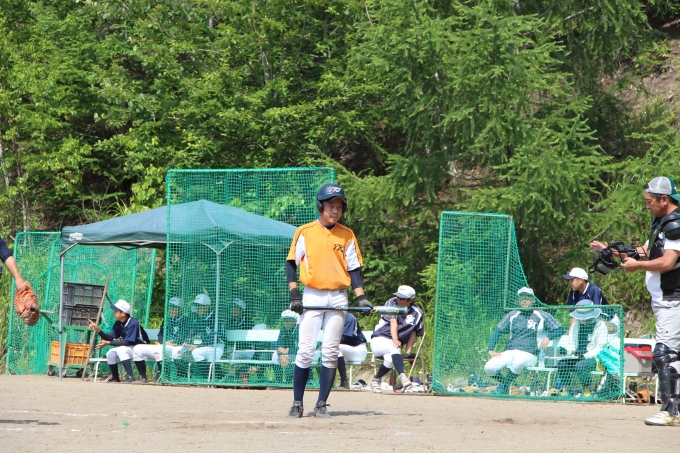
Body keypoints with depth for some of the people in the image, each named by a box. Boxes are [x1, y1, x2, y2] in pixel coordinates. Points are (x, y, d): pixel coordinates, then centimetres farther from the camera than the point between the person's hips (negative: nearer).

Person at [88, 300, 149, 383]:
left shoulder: (133, 323, -23)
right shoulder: (118, 324, 1)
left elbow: (127, 342, -29)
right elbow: (110, 338, -3)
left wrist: (108, 343, -29)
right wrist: (98, 330, -18)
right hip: (129, 349, 8)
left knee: (121, 350, -31)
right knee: (110, 354, -9)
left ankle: (130, 376, -32)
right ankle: (115, 377, 11)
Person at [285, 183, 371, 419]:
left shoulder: (347, 235, 7)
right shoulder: (305, 232, 2)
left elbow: (353, 268, 8)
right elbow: (291, 264, 4)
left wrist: (361, 297, -4)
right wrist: (294, 294, -6)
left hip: (338, 298, 2)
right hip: (312, 296, -2)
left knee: (331, 353, 0)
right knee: (305, 350, -7)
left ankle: (321, 405, 5)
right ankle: (297, 404, -1)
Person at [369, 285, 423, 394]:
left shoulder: (416, 313, 2)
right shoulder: (392, 303, -3)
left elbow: (413, 333, 1)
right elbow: (393, 322, -17)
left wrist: (408, 351, -12)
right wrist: (395, 340, -32)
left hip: (394, 346, 3)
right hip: (379, 340, -3)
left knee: (390, 360, -32)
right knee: (394, 347, -37)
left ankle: (375, 380, -8)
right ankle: (402, 376, -53)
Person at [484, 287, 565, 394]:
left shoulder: (542, 316, 9)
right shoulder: (512, 315, 18)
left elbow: (560, 330, 7)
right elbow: (497, 332, 15)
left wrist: (548, 337, -13)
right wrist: (491, 350, 0)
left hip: (529, 354, -4)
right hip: (509, 352, 4)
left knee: (518, 363, -41)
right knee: (489, 368, -23)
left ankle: (504, 386, -17)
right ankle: (503, 381, 7)